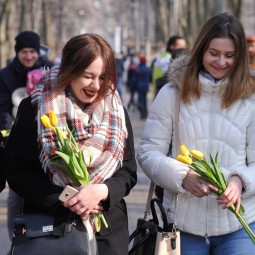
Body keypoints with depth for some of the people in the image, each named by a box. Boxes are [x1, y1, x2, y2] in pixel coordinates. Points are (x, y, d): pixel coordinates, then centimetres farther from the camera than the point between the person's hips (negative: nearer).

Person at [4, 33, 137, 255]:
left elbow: (129, 172, 3)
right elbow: (17, 171, -7)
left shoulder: (116, 112, 4)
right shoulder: (34, 109, -4)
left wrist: (101, 191, -18)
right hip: (49, 227, -2)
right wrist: (65, 202, -18)